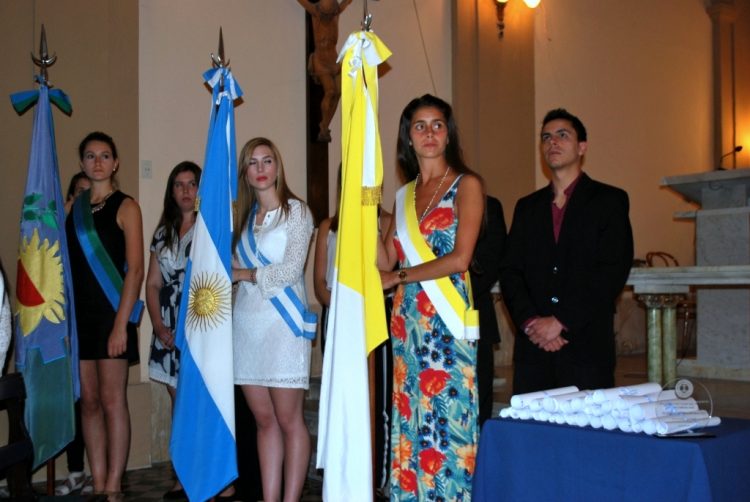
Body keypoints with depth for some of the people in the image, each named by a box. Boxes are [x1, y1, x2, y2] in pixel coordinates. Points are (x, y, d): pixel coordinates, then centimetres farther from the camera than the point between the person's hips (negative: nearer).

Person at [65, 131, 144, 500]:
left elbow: (135, 270, -8)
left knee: (112, 400, -5)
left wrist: (121, 324, -15)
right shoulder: (73, 207, 14)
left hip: (111, 313, -5)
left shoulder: (125, 207, -1)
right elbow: (67, 266, 13)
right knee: (89, 402, 6)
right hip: (77, 314, 5)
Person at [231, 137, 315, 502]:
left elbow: (290, 271, -9)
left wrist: (244, 274, -2)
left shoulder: (296, 211, 0)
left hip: (283, 321, -5)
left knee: (289, 419, -2)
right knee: (264, 420, 6)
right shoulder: (243, 216, 17)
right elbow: (234, 269, 18)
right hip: (246, 323, 5)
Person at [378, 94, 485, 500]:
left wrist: (398, 277, -5)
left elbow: (459, 258, -11)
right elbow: (385, 259, 7)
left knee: (447, 417, -4)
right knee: (410, 419, 6)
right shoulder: (404, 195, 16)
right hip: (408, 321, 5)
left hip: (447, 318, -5)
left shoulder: (466, 185, -1)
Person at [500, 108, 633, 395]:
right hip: (532, 347, 3)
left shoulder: (609, 201, 5)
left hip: (587, 346, -3)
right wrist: (530, 322, -8)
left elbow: (613, 272, -7)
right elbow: (510, 272, 10)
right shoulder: (527, 207, 18)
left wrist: (560, 322, -12)